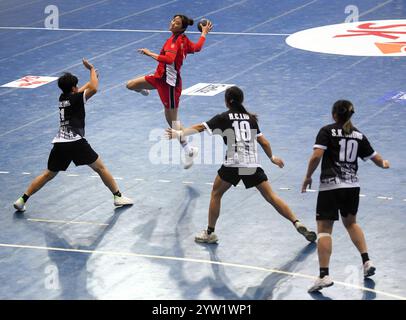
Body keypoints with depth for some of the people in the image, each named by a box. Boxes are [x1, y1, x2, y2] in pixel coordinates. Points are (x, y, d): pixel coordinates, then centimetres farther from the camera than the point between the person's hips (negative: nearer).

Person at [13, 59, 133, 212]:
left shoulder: (63, 98, 17)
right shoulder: (76, 99, -3)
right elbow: (93, 89, -18)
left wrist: (93, 76, 41)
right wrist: (92, 69, -4)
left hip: (59, 143, 6)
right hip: (76, 142, -6)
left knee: (48, 175, 14)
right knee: (100, 168, 8)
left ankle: (22, 200, 7)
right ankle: (118, 196, 9)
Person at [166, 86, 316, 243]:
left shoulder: (223, 118, 5)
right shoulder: (250, 118, 15)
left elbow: (199, 127, -5)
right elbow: (264, 143, 17)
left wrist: (180, 133, -6)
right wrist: (272, 158, 33)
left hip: (233, 164, -3)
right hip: (253, 165, 3)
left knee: (216, 194, 17)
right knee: (270, 196, 7)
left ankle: (210, 233, 19)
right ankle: (297, 223, -3)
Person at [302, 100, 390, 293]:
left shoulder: (327, 131, -3)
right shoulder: (359, 136, 9)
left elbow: (316, 156, -15)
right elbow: (376, 159, 16)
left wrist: (308, 177, -3)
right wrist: (384, 164, 39)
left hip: (330, 185, -5)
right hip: (352, 185, 5)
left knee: (324, 229, -3)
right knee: (351, 222, 27)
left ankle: (324, 275, -13)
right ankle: (367, 261, 19)